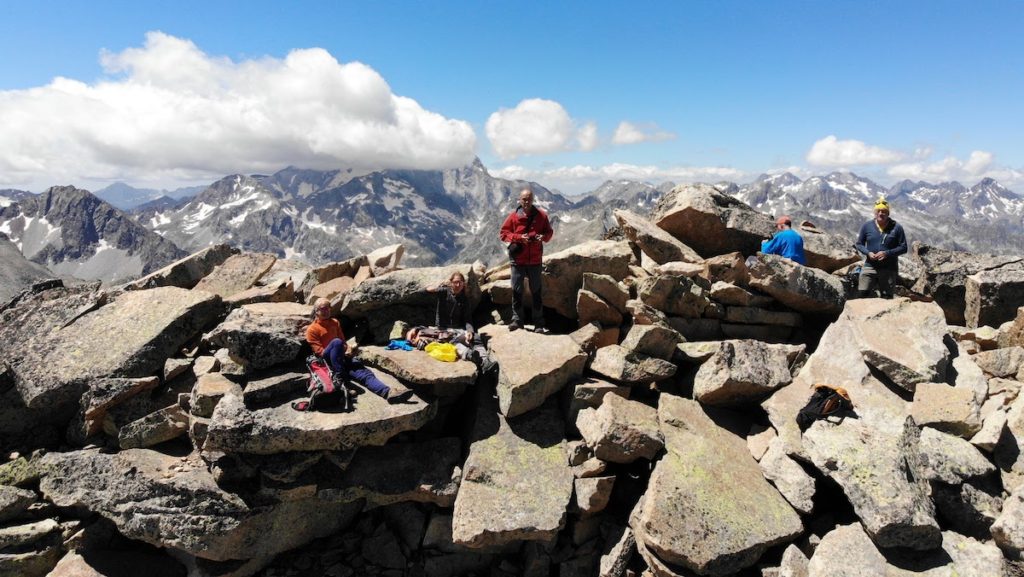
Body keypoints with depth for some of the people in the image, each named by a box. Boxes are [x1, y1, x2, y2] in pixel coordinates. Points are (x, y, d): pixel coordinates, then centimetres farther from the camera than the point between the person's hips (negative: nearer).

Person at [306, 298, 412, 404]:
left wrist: (348, 349, -1)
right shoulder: (312, 330, 1)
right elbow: (319, 352, -6)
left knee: (363, 371, -24)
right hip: (326, 360, -4)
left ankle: (388, 392, -48)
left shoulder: (335, 322, 18)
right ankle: (339, 379, -32)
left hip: (343, 357, 4)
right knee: (336, 342, -36)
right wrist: (340, 352, -15)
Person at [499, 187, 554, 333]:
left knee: (536, 291, 6)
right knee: (516, 290, 3)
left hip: (535, 260, 0)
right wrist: (519, 237, -15)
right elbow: (503, 233, 0)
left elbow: (549, 232, 10)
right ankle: (517, 319, 14)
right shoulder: (513, 216, -1)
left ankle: (539, 323, 13)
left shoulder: (541, 215, 1)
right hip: (518, 259, 0)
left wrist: (543, 237, -13)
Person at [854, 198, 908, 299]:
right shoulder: (867, 226, 2)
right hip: (869, 267, 0)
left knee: (887, 298, 9)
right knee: (861, 295, -9)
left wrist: (887, 253, -17)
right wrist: (868, 253, -11)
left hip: (889, 269, 0)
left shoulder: (896, 227, -2)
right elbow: (859, 244, 9)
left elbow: (903, 248, 0)